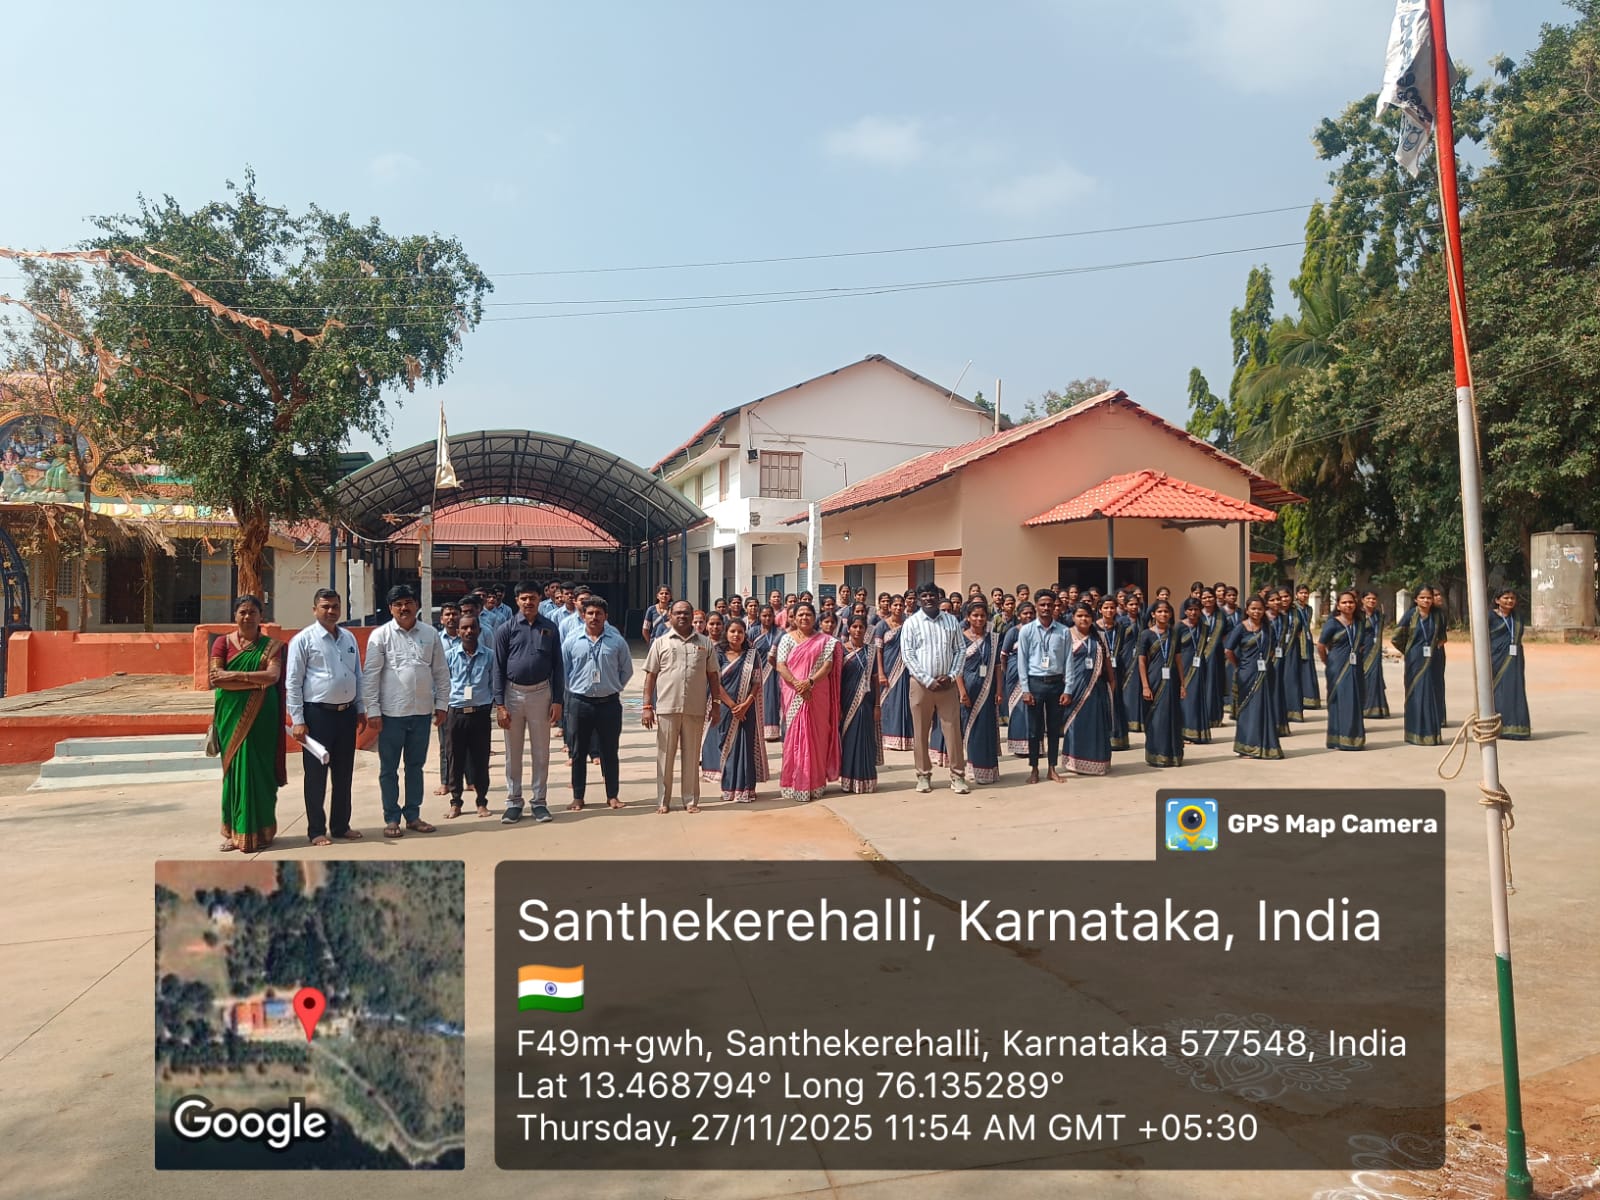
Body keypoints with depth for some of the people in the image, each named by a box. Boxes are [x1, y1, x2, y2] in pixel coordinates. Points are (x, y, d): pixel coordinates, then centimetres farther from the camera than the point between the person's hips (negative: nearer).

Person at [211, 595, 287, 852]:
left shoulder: (270, 646, 4)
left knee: (258, 770, 1)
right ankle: (233, 831, 13)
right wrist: (256, 682, -14)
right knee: (234, 769, 4)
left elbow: (273, 676, -12)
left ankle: (259, 831, 10)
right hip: (232, 715, 1)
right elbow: (216, 679, -8)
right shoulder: (223, 643, 5)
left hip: (261, 716, -1)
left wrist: (235, 675, -16)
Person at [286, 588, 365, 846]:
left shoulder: (349, 638, 10)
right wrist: (298, 721, -12)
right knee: (316, 775, 3)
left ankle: (341, 825, 24)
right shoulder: (303, 639, -6)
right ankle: (316, 830, 13)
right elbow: (292, 683, -8)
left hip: (347, 713, 6)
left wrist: (360, 709, 12)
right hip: (318, 713, -5)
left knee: (344, 773, 12)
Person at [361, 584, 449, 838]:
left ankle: (413, 816, 24)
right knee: (389, 768, 7)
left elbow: (441, 672, 9)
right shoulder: (381, 635, -4)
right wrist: (372, 710, -9)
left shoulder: (430, 634, 5)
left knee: (416, 765, 13)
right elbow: (370, 674, -6)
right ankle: (391, 819, 18)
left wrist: (441, 704, 6)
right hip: (391, 712, -3)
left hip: (422, 712, 3)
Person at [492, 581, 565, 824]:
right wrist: (500, 705, -7)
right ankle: (514, 802, 19)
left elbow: (557, 666, 3)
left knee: (541, 751, 7)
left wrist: (557, 701, -2)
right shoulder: (507, 629, -2)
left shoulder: (549, 628, 0)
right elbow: (499, 668, -2)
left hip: (540, 693, 0)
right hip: (513, 693, 0)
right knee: (513, 752, 9)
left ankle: (539, 801, 18)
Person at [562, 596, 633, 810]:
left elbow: (626, 670, 10)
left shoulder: (617, 641, -1)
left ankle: (613, 796, 18)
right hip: (580, 702, 0)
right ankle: (578, 797, 17)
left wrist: (614, 688, 7)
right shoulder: (572, 641, -1)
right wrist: (575, 689, 8)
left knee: (609, 751, 7)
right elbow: (563, 670, 7)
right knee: (579, 752, 8)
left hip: (609, 702, 0)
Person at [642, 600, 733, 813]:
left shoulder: (705, 644, 8)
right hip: (666, 708, -1)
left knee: (691, 756, 8)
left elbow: (713, 677, 10)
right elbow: (650, 676, 5)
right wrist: (647, 706, -2)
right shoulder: (660, 643, 5)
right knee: (665, 756, 5)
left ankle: (691, 800, 17)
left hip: (695, 709, 1)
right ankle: (664, 801, 15)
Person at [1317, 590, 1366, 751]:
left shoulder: (1358, 624, 8)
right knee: (1339, 702, -2)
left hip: (1355, 669, 5)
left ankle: (1355, 739, 17)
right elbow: (1320, 645, -7)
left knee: (1355, 702, 8)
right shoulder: (1332, 623, -8)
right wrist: (1328, 663, 0)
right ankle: (1338, 740, 7)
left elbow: (1360, 645, 20)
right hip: (1338, 669, -5)